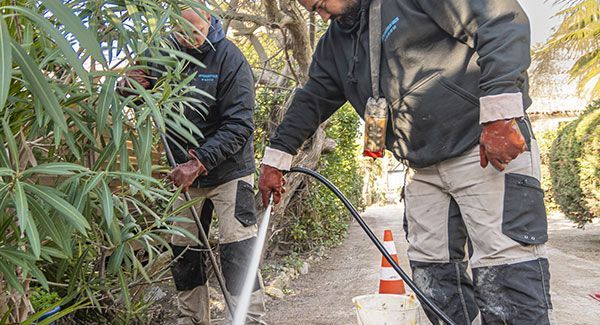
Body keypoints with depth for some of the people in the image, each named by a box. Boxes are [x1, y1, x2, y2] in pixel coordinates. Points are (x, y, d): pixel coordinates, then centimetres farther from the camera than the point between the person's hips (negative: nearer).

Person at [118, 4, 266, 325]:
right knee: (183, 250, 13)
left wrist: (199, 163, -28)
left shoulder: (228, 57, -16)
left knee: (237, 253, -9)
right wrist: (130, 84, -16)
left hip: (228, 170, -5)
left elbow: (239, 124, -20)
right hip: (185, 172, 6)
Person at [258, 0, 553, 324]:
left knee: (505, 274, -9)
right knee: (433, 276, 8)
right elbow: (310, 102, 20)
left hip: (491, 148, -7)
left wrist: (500, 113, -22)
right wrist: (275, 160, 18)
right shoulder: (334, 45, 15)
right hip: (423, 169, 8)